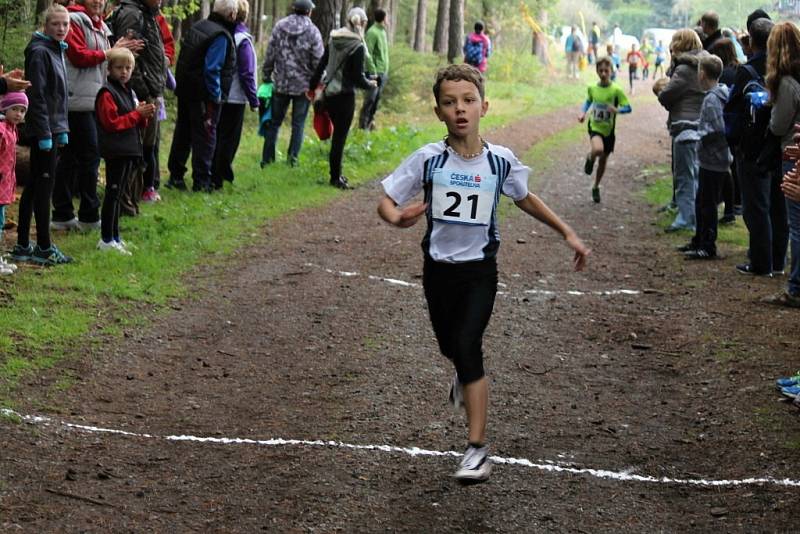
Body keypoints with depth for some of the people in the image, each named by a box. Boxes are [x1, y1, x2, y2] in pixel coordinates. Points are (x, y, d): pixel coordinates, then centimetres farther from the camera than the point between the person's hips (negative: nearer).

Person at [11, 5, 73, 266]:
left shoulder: (56, 51, 14)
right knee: (43, 186, -5)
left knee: (35, 186, 11)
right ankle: (44, 248, 0)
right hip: (43, 129, -9)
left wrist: (62, 130, 16)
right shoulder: (39, 52, -14)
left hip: (54, 127, 9)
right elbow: (37, 96, -18)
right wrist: (45, 134, -20)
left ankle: (23, 246, 16)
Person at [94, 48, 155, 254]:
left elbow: (137, 124, 23)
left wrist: (145, 116, 2)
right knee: (113, 193, -7)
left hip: (129, 151, 9)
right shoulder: (107, 93, -11)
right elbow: (112, 122, -19)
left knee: (117, 194, 13)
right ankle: (106, 240, -5)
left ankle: (114, 237, 19)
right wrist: (137, 114, -17)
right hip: (116, 150, -9)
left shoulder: (128, 91, 18)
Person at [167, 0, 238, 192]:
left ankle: (176, 176, 21)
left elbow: (184, 60, 13)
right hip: (205, 96, -8)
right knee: (205, 137, 1)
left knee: (182, 134, 15)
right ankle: (201, 181, 3)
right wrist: (216, 96, -15)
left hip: (185, 91, 8)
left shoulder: (197, 27, 8)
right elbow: (212, 69, -23)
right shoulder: (221, 36, -18)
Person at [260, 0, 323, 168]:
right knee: (298, 123, 8)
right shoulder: (312, 32, -10)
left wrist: (266, 76, 10)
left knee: (274, 122, 11)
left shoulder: (279, 27, -3)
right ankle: (293, 158, 4)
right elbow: (318, 61, -9)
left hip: (281, 84, 2)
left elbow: (270, 55, 1)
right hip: (303, 85, -2)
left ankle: (267, 158, 11)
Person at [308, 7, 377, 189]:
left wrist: (313, 85, 21)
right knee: (340, 136, 1)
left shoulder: (333, 40, 3)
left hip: (329, 93, 6)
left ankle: (336, 173, 23)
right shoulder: (357, 47, -15)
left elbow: (321, 65, 10)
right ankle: (335, 178, 6)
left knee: (338, 133, 18)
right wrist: (371, 84, 5)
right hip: (345, 96, -6)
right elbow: (358, 78, -14)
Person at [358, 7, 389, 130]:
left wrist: (385, 71, 14)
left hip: (382, 73, 8)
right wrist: (373, 72, -19)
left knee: (376, 100, 11)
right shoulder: (372, 32, -13)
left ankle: (370, 122, 18)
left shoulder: (383, 31, 14)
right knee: (370, 100, -6)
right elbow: (368, 54, -17)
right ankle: (363, 126, -3)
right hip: (374, 73, -8)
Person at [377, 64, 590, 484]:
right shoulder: (428, 160, -13)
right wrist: (398, 218, -34)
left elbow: (525, 199, 11)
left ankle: (478, 449, -11)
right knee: (450, 346, 18)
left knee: (468, 347, -15)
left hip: (480, 270, -2)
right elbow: (386, 201, -10)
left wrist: (568, 233, 12)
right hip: (438, 269, 2)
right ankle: (466, 373, 58)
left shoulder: (501, 161, -9)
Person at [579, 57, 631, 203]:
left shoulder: (616, 90, -13)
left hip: (608, 130, 0)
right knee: (598, 149, -32)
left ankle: (596, 187, 36)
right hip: (595, 127, 0)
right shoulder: (592, 88, -3)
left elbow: (628, 108, -11)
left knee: (603, 160, 14)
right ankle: (590, 158, 4)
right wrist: (584, 113, 1)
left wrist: (617, 110, -30)